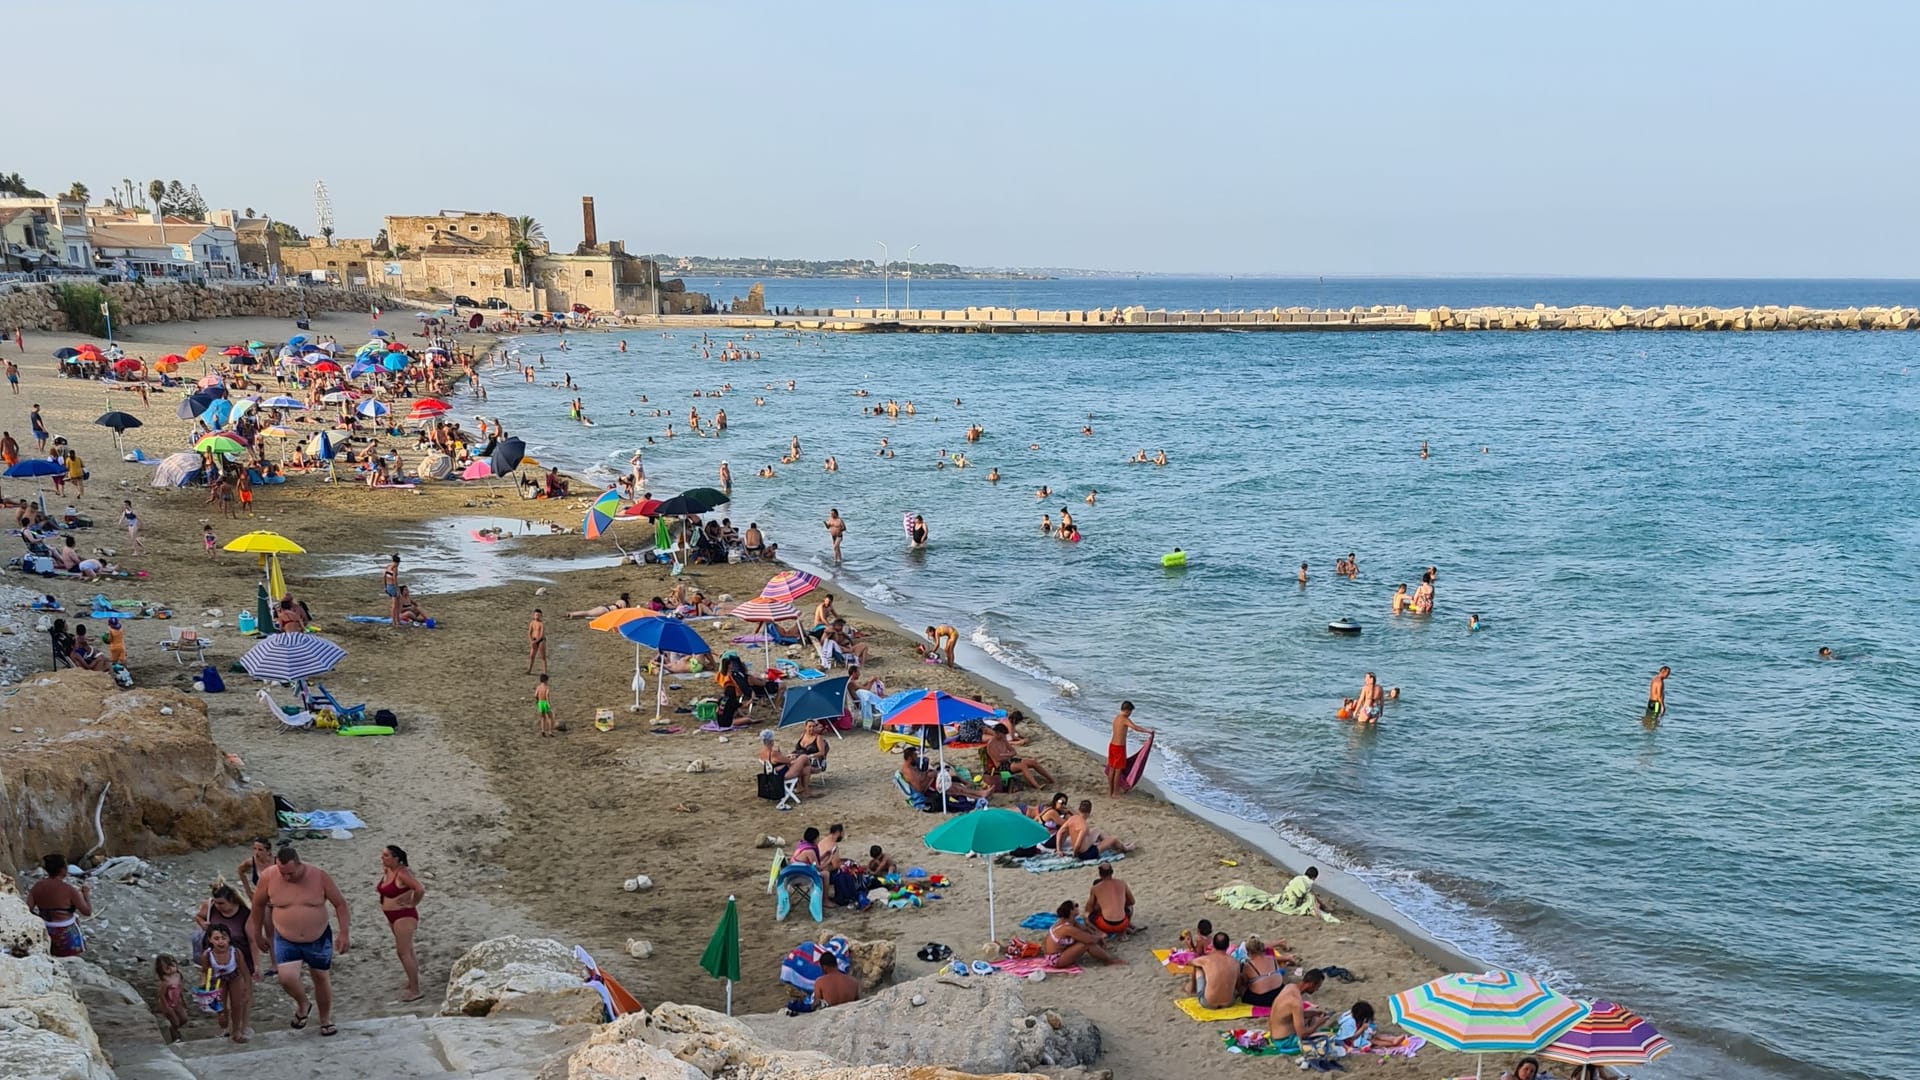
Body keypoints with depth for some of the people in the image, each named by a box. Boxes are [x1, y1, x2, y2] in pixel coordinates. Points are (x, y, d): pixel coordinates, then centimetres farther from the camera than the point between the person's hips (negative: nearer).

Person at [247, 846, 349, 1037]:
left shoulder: (319, 877, -17)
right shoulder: (268, 877, -15)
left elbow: (340, 903, -8)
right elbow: (258, 905, 3)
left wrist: (343, 934, -14)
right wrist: (258, 934, 11)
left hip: (319, 939, 0)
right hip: (286, 940, 0)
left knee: (322, 978, 12)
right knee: (287, 978, -18)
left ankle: (326, 1020, 35)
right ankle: (302, 1005, 15)